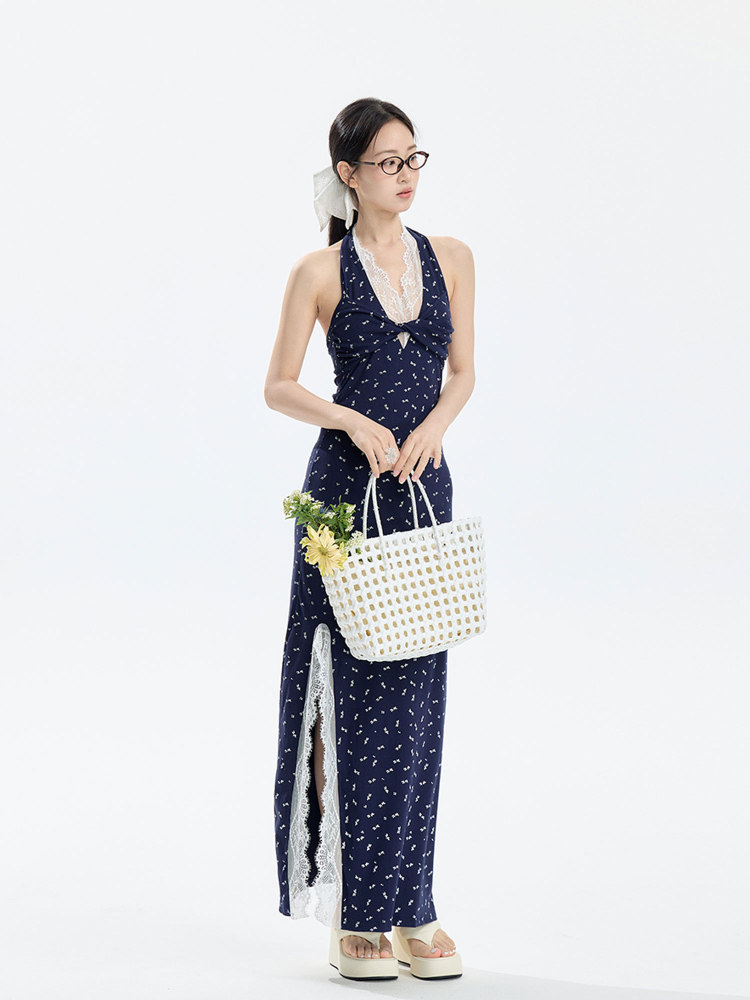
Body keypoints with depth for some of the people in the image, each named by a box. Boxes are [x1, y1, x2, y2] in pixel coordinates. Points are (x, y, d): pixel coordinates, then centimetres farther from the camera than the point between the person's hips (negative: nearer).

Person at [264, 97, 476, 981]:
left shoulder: (450, 259, 9)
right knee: (354, 690, -4)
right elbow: (278, 387, -1)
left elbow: (462, 370, 11)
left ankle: (411, 907, 12)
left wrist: (430, 428, -8)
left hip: (424, 485, 4)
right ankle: (354, 915, 3)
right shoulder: (320, 273, -2)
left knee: (415, 692, 5)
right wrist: (355, 421, -16)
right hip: (344, 486, -4)